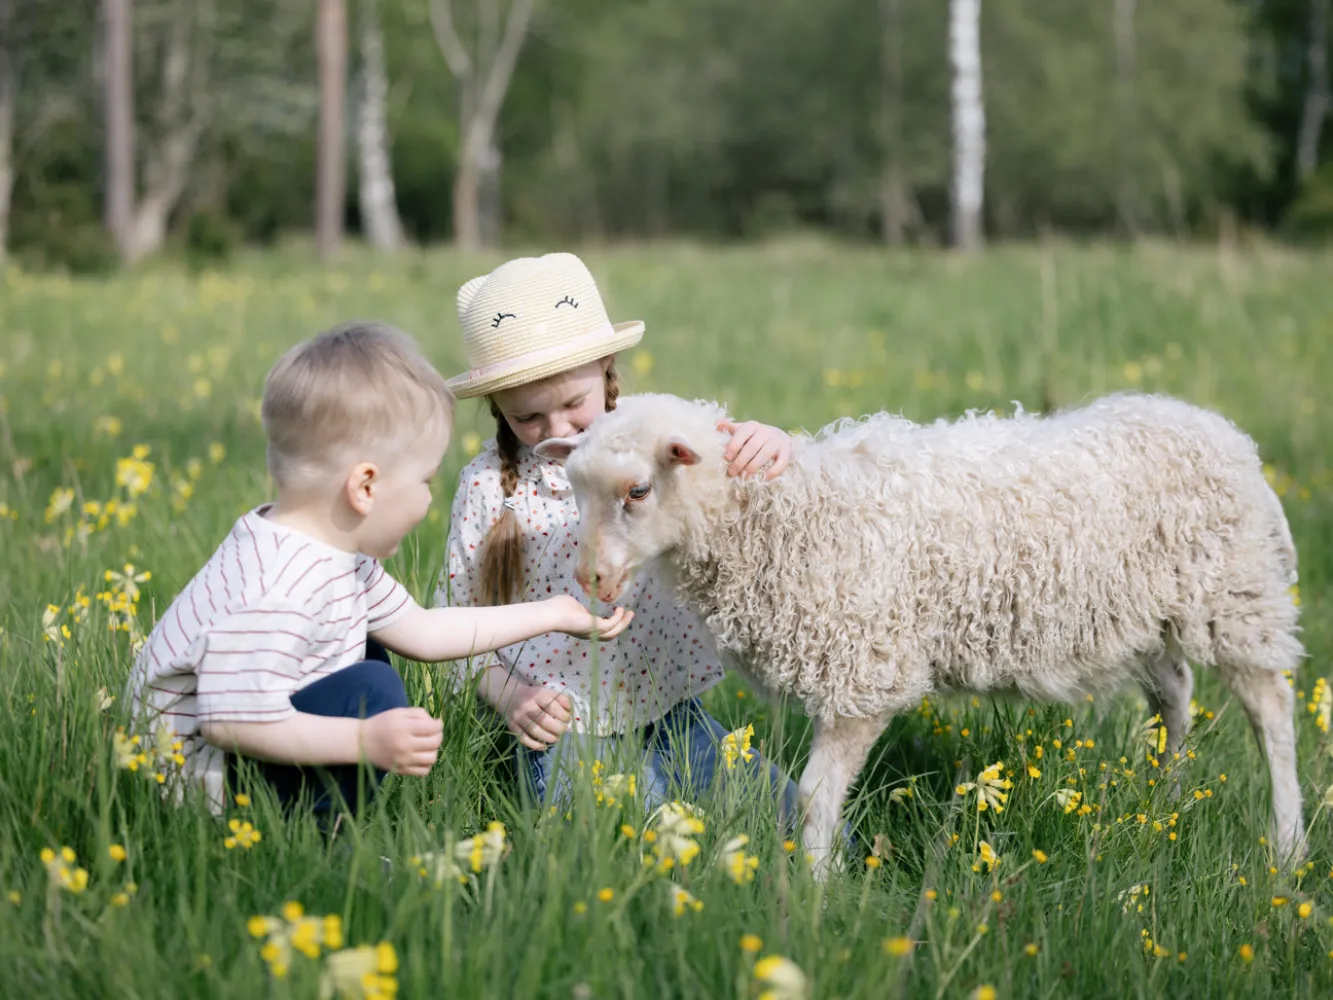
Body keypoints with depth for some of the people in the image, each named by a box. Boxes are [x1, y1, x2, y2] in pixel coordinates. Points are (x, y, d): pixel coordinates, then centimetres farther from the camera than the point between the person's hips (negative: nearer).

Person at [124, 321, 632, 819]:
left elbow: (420, 631, 13)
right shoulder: (276, 592, -30)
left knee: (370, 661, 22)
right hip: (199, 781, -11)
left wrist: (553, 613, 17)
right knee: (372, 689, -22)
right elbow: (232, 722, -33)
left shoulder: (336, 551, 4)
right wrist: (365, 740, -34)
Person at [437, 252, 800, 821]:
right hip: (563, 733, -3)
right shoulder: (488, 486, -2)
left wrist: (771, 449, -23)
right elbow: (462, 620, 6)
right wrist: (507, 693, -12)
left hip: (673, 719, 3)